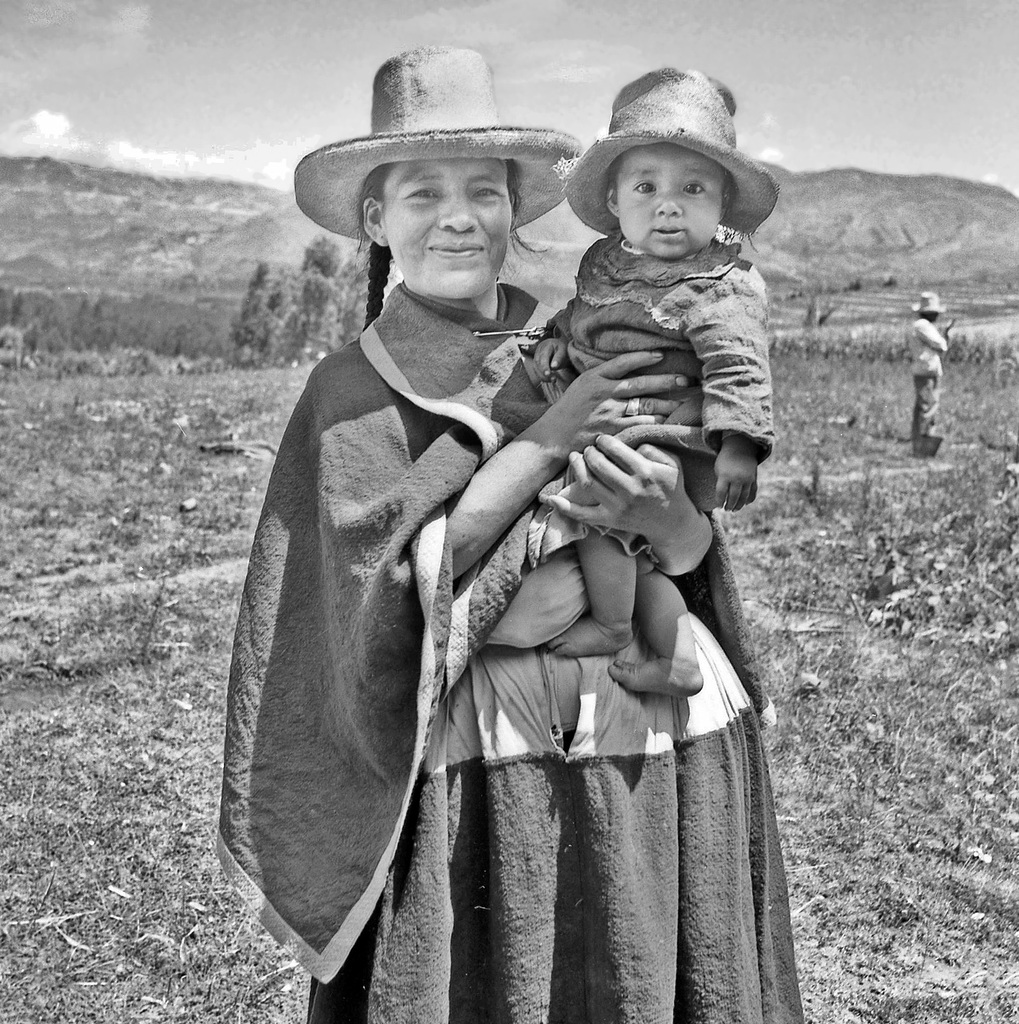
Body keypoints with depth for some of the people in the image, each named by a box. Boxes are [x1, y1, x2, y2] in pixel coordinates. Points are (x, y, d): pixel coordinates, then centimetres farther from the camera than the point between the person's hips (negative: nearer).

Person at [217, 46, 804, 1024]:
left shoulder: (581, 346, 6)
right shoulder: (352, 390, -1)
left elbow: (694, 553, 2)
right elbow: (404, 571, -14)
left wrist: (658, 511, -21)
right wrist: (549, 434, -18)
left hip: (653, 736, 3)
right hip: (474, 760, -3)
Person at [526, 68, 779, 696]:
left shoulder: (724, 286, -14)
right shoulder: (605, 262, 10)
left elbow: (736, 364, -22)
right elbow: (580, 312, 27)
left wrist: (738, 443, -31)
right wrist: (560, 339, 6)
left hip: (667, 443, -8)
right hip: (603, 430, 8)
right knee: (634, 550, 12)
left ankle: (610, 626, 0)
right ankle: (678, 655, 26)